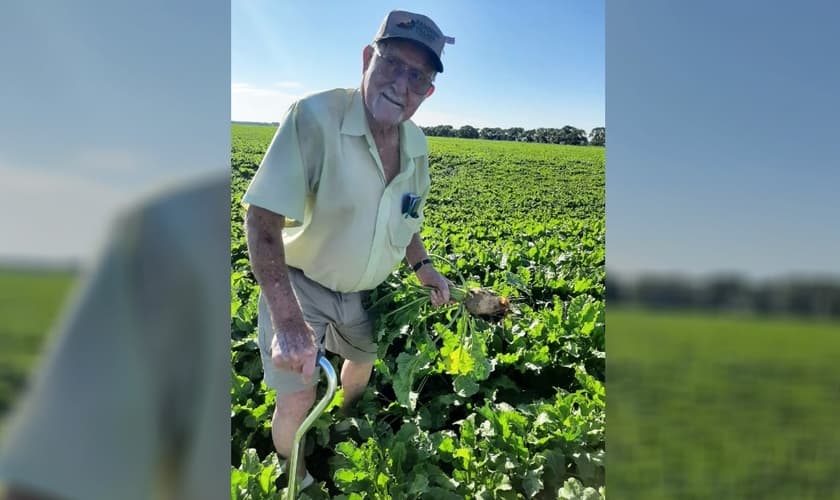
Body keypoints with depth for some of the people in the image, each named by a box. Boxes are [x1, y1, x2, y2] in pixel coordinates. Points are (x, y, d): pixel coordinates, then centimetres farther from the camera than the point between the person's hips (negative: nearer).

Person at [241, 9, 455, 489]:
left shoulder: (417, 145, -8)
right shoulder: (314, 118, -31)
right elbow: (262, 219, -33)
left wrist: (423, 266, -2)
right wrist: (287, 320, -41)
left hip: (364, 291, 6)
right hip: (300, 286, -6)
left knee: (363, 362, 27)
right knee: (298, 399, -5)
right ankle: (290, 478, 29)